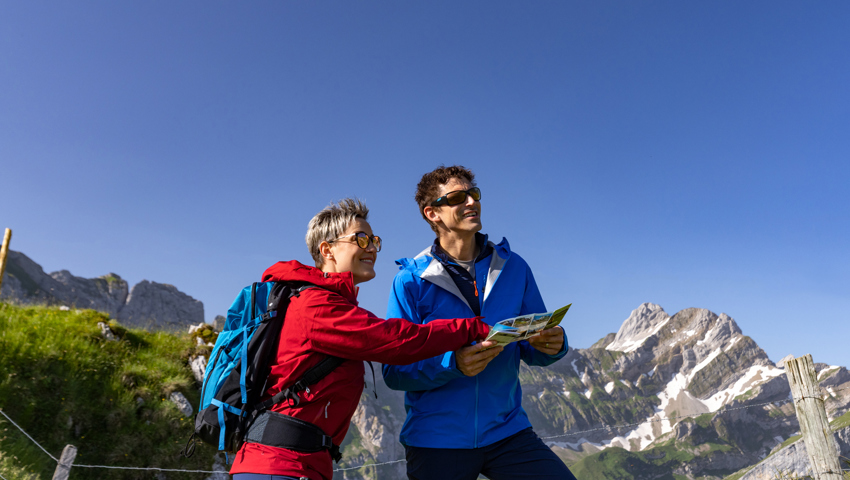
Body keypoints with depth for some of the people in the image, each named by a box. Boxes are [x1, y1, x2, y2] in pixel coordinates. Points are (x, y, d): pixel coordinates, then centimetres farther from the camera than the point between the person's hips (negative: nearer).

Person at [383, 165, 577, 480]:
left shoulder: (513, 268, 4)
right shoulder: (411, 280, -6)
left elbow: (530, 349, 9)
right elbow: (394, 371, -9)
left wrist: (552, 345, -13)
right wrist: (452, 363, -25)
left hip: (507, 431, 2)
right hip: (435, 440, -2)